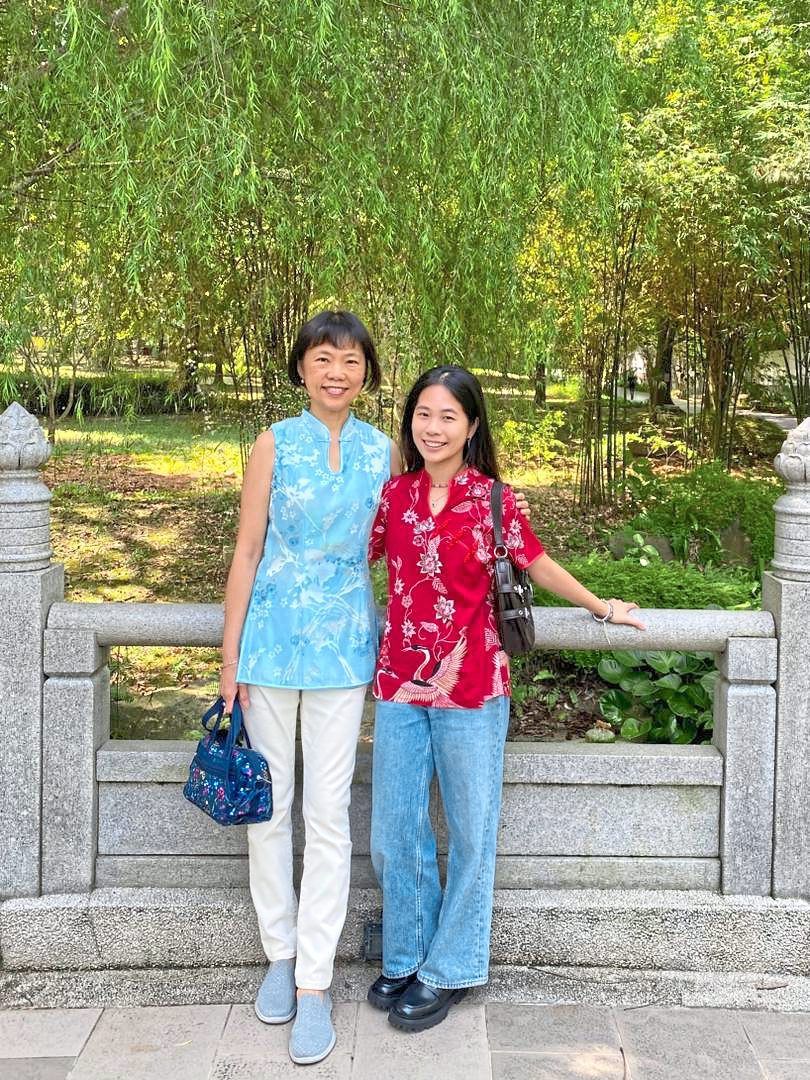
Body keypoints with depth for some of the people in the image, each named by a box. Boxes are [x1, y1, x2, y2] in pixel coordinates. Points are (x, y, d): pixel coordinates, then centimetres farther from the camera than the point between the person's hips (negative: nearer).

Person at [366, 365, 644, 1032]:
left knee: (470, 830, 8)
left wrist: (604, 609, 13)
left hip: (471, 685, -3)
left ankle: (451, 968, 24)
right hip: (398, 682, 3)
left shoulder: (491, 498, -6)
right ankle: (407, 955, 30)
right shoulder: (394, 495, 3)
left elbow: (539, 565, 6)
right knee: (395, 831, 11)